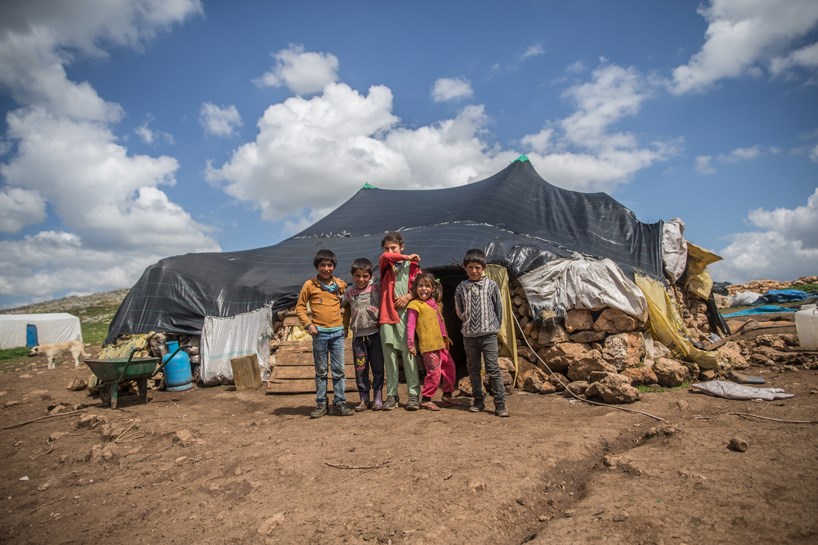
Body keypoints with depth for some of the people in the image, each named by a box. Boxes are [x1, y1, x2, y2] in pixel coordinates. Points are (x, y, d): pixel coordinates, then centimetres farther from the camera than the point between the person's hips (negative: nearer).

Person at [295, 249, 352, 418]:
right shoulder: (310, 285, -1)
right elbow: (300, 307, 4)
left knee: (339, 370, 4)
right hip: (319, 333, -1)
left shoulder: (340, 284, 4)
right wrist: (308, 324, -9)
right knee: (321, 371, 8)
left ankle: (340, 403, 12)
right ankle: (321, 404, 16)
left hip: (337, 332, 1)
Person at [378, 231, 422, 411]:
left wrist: (408, 296, -10)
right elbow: (385, 257, -9)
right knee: (389, 356, 2)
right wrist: (406, 257, -3)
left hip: (406, 315, -1)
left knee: (408, 354, -4)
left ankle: (414, 394, 2)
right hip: (387, 315, 2)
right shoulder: (385, 265, 13)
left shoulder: (412, 266, 11)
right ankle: (392, 395, 9)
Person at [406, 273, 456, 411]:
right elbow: (410, 326, -12)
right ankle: (425, 400, 7)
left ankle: (447, 395, 31)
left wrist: (445, 336, 28)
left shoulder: (436, 303, 15)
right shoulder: (414, 304, -8)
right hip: (428, 345, -8)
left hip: (440, 344, 9)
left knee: (450, 366, 16)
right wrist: (410, 344, -16)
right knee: (434, 372, -8)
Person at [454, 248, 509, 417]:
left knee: (493, 369, -4)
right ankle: (478, 401, 25)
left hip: (488, 334, -2)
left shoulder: (491, 285, -2)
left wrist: (496, 325, 7)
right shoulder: (461, 288, 1)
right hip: (469, 335, 3)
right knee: (473, 369, 12)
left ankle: (500, 404, 4)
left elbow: (498, 307, 5)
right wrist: (469, 321, 10)